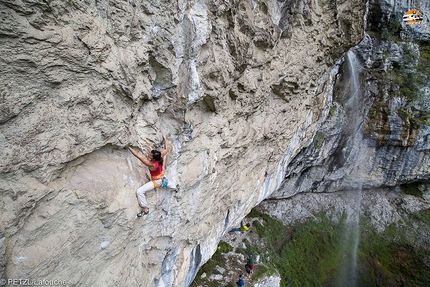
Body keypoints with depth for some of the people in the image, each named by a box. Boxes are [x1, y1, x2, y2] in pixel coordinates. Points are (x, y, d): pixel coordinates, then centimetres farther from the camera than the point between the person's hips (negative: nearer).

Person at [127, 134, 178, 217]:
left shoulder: (151, 164, -42)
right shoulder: (160, 156, -28)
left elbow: (138, 156, -42)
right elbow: (166, 149, -6)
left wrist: (128, 147, -39)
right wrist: (165, 140, 4)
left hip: (156, 181, -7)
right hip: (162, 177, 8)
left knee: (139, 191, -12)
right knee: (166, 181, 43)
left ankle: (145, 209, 2)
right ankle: (176, 188, 73)